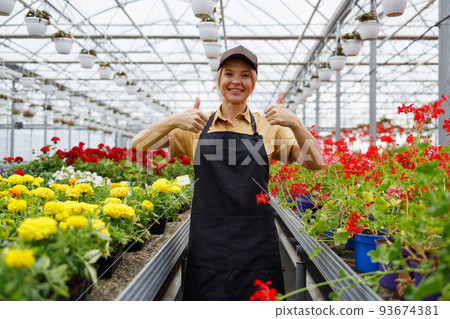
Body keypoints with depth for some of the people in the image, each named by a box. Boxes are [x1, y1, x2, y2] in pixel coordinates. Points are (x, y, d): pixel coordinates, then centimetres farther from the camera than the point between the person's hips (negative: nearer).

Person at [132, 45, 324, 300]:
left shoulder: (269, 126, 5)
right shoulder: (196, 126, 7)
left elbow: (315, 163, -2)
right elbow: (139, 145, 3)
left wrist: (296, 124, -17)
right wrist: (173, 121, -14)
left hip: (256, 240, 0)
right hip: (207, 239, 1)